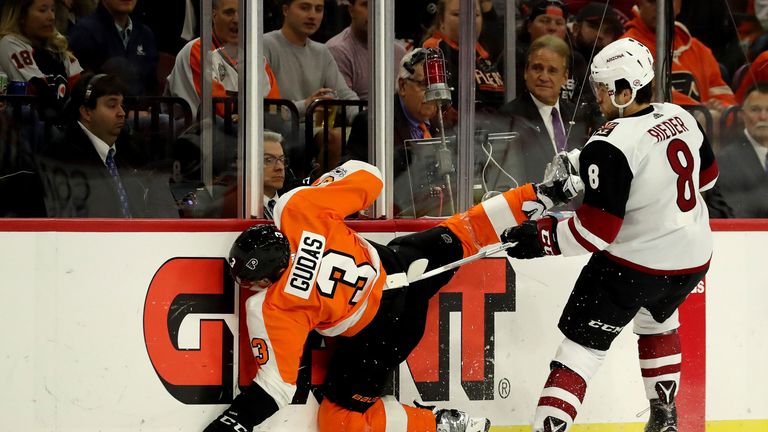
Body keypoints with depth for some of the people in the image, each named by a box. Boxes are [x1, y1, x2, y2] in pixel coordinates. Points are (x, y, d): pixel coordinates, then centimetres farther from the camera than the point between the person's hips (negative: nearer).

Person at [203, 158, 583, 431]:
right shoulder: (297, 208, -24)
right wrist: (318, 186, 5)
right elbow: (367, 176, -10)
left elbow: (277, 385, -24)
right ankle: (542, 194, 40)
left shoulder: (273, 312, -31)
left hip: (382, 332, -5)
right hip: (396, 265, 6)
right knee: (461, 236, 31)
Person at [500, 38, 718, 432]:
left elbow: (595, 233, -25)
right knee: (657, 318, 35)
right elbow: (706, 176, 17)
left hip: (634, 264, -8)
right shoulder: (680, 117, -1)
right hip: (693, 257, 8)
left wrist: (539, 238, -15)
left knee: (582, 344, -2)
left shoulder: (611, 147, -24)